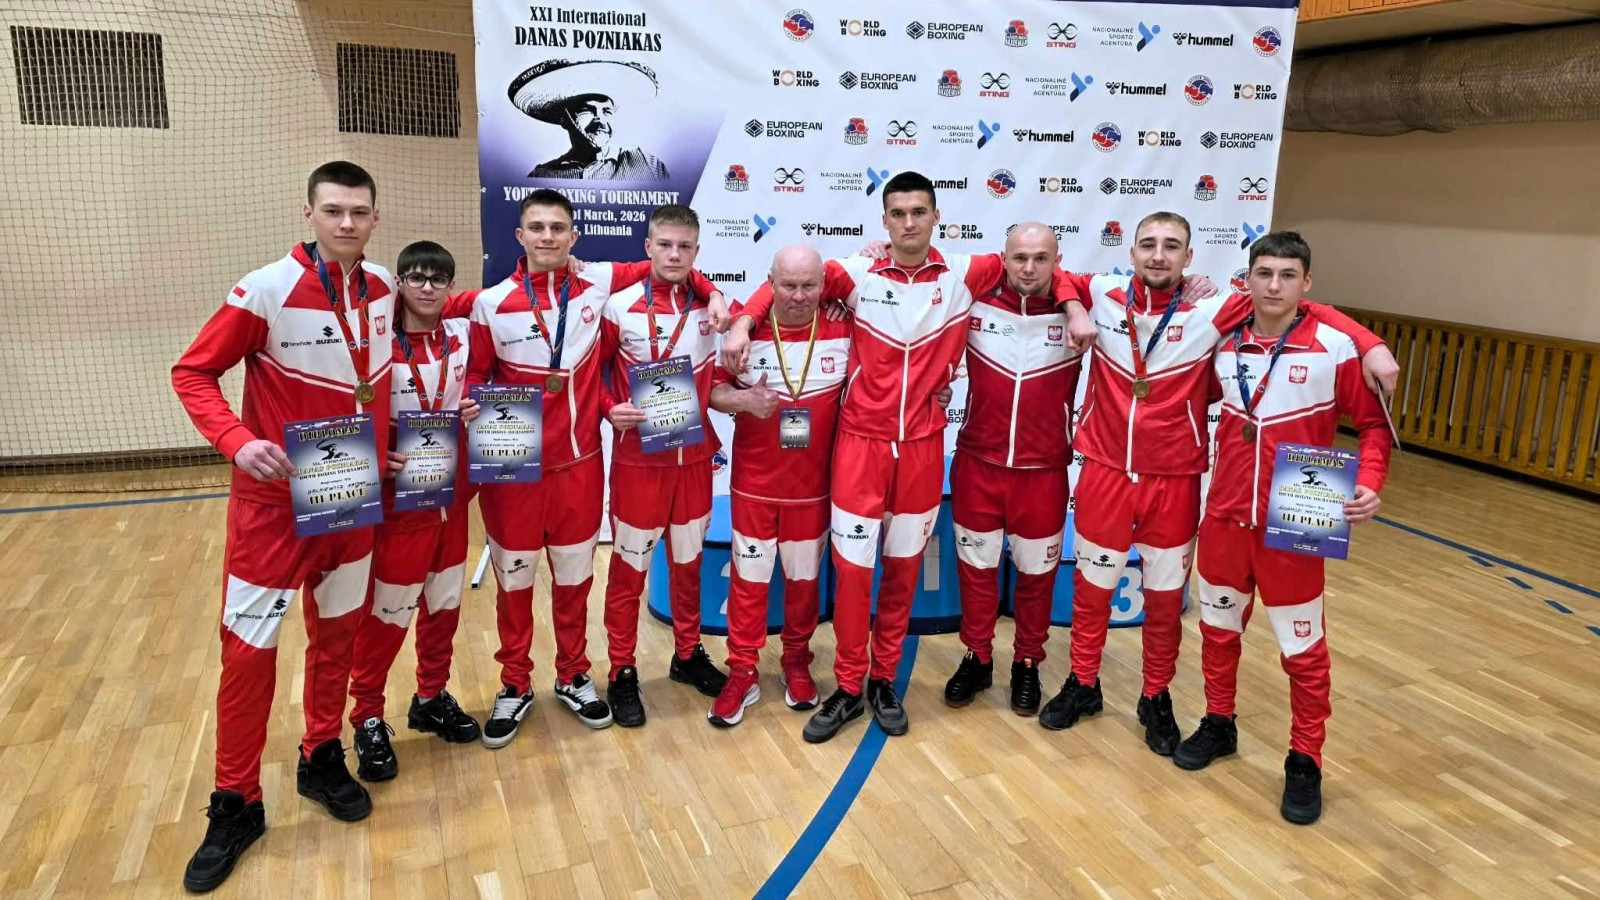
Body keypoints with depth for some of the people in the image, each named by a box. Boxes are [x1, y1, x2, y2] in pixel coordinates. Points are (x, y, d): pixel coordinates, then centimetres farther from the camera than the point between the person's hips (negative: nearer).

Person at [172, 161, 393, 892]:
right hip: (276, 498, -4)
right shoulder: (265, 291, -16)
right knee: (248, 649, 1)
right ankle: (236, 806, 18)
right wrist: (237, 441, -25)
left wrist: (390, 442, 8)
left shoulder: (383, 288, 0)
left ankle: (322, 760, 35)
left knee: (339, 632, 15)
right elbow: (192, 372, -10)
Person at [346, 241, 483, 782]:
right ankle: (368, 717, 17)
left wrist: (474, 409, -2)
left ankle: (432, 697, 32)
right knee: (389, 609, 1)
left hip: (453, 492, 5)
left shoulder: (463, 336, 2)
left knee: (446, 601, 15)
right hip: (400, 495, -5)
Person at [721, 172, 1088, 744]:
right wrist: (743, 323, -13)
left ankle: (884, 680, 29)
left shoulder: (963, 275, -1)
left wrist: (1073, 307, -6)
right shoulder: (858, 273, -4)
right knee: (852, 565, 2)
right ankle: (848, 687, 19)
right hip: (860, 442, -1)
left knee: (903, 566, 12)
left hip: (922, 446, 2)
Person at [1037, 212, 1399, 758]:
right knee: (1091, 587, 15)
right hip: (1104, 473, 1)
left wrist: (1371, 345, -18)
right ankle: (1082, 685, 35)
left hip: (1174, 481, -1)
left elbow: (1303, 311, -7)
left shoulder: (1211, 310, -8)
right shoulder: (1104, 295, -4)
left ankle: (1156, 699, 32)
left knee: (1166, 598, 12)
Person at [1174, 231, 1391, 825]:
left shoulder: (1335, 348, -11)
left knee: (1303, 646, 7)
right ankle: (1218, 725, 38)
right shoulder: (1223, 344, 1)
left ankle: (1305, 763, 23)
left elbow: (1374, 422, -4)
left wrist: (1369, 485, -17)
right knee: (1218, 626, 18)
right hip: (1224, 514, 4)